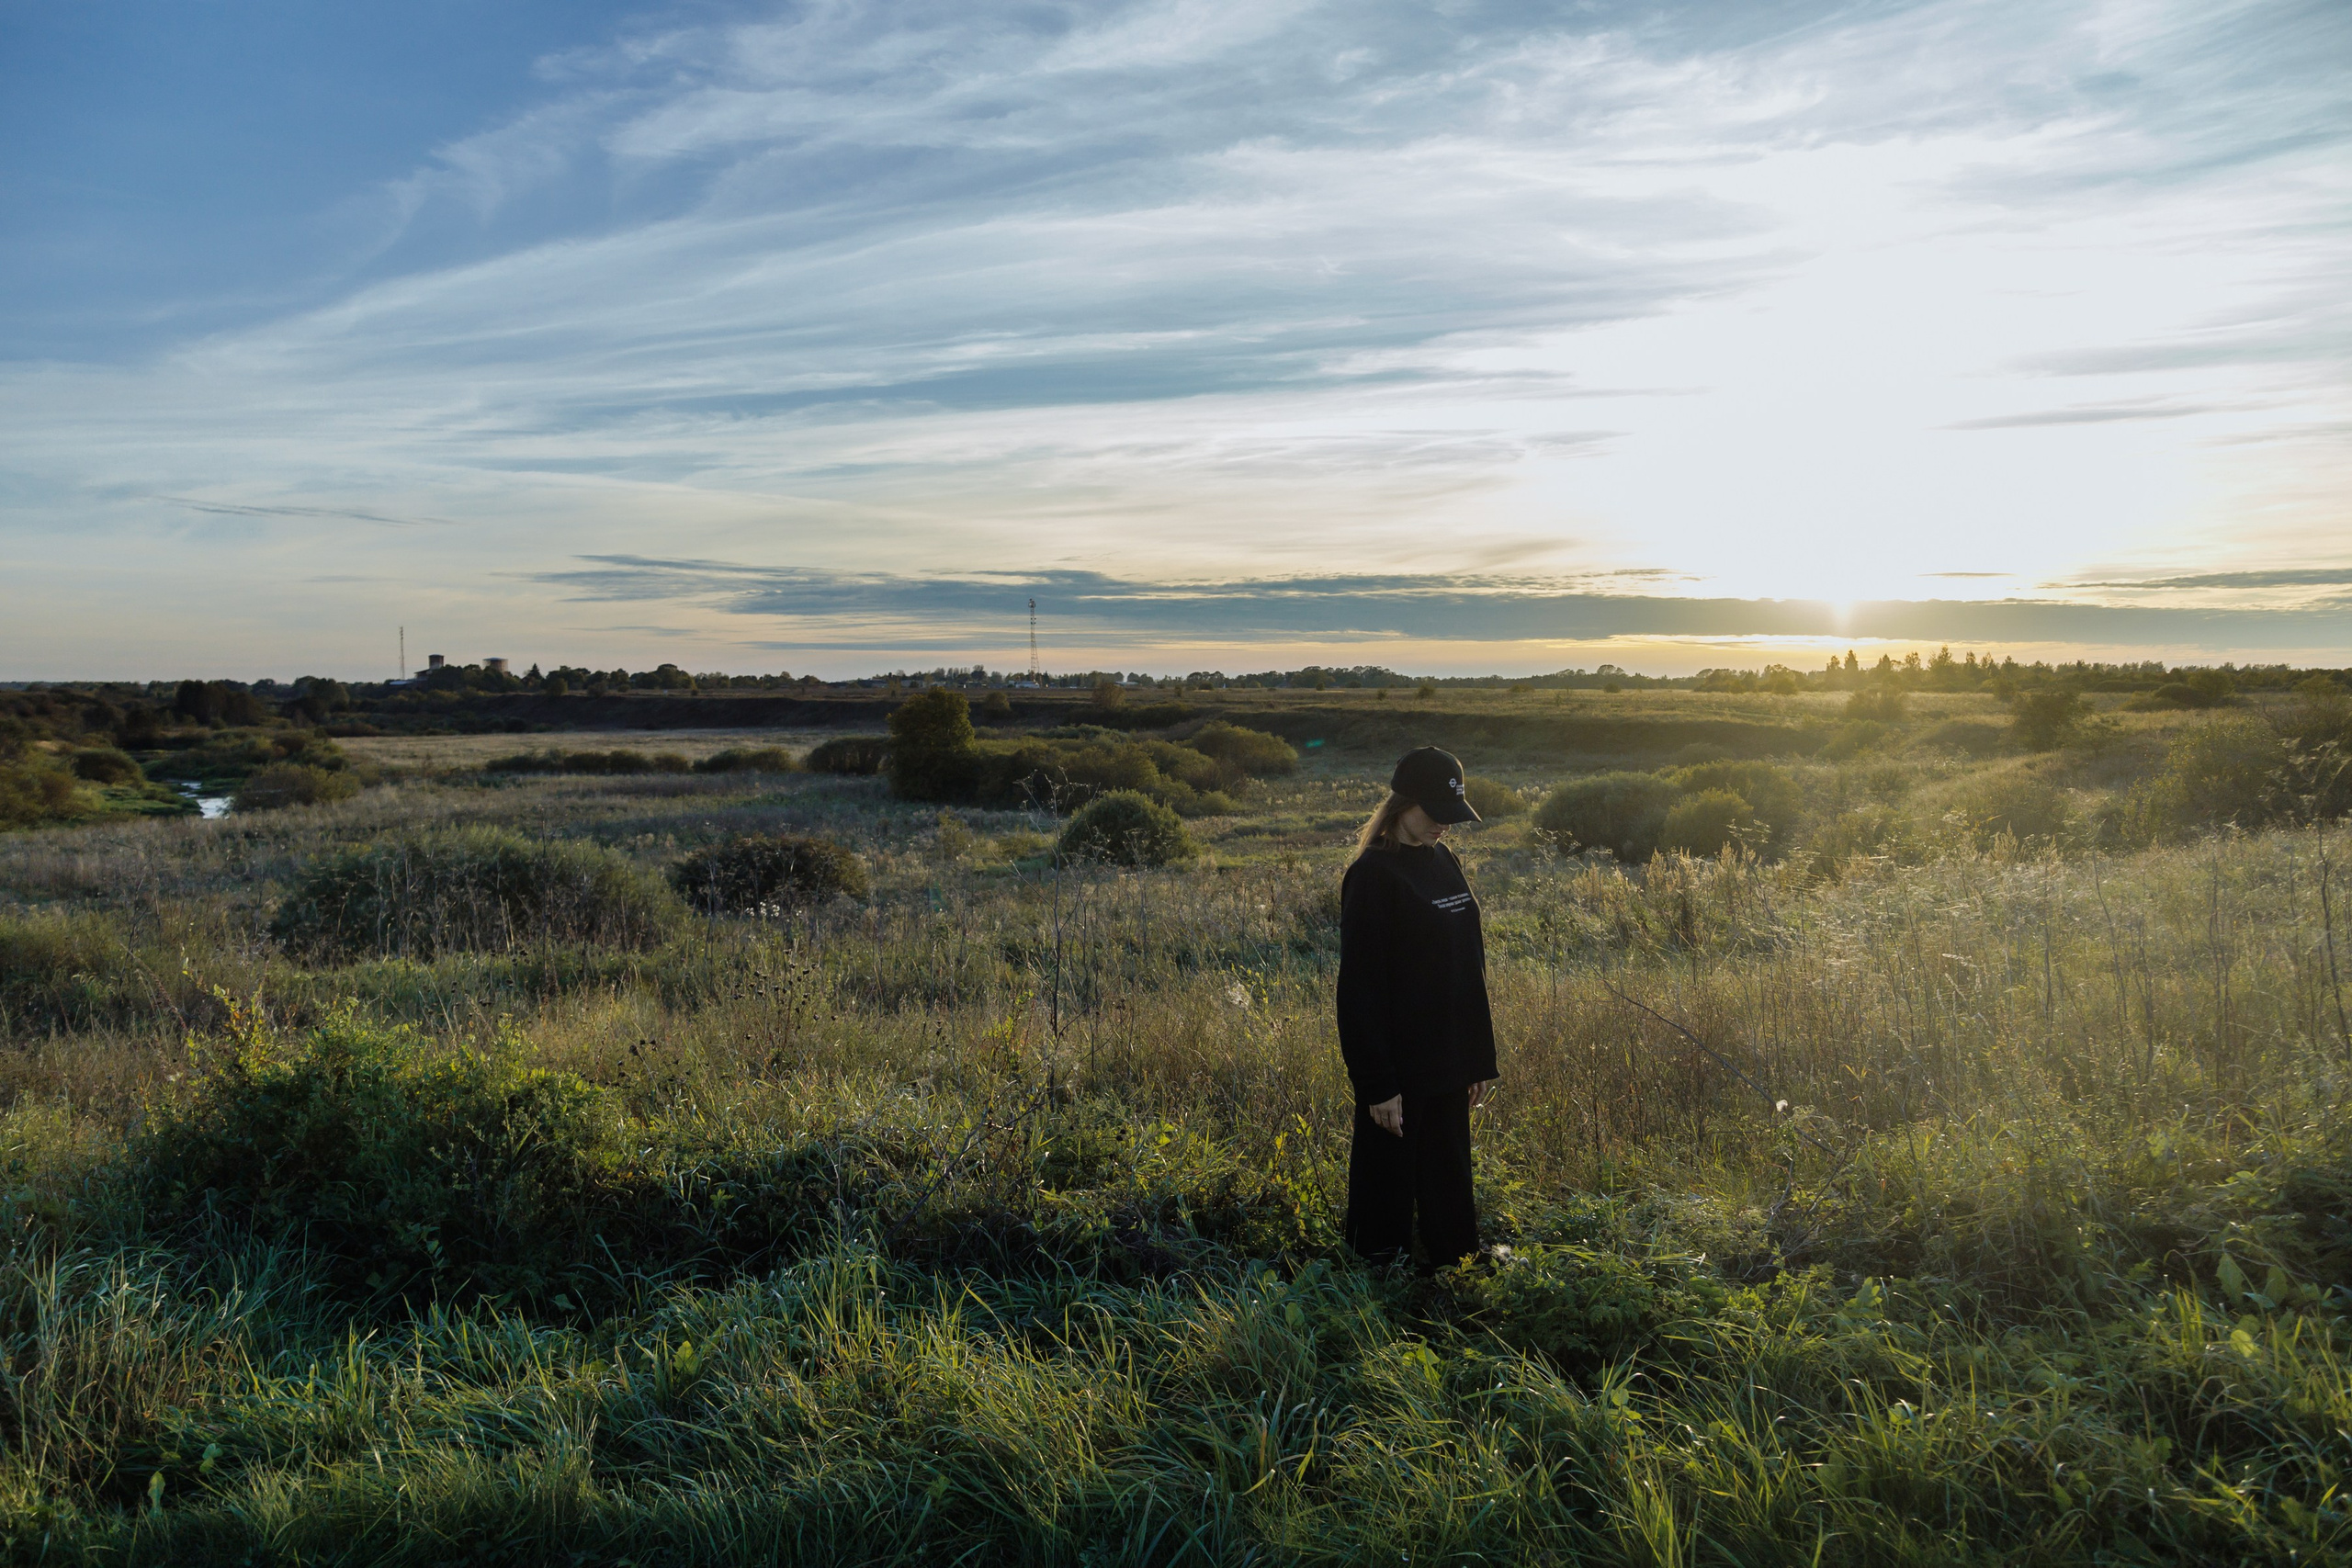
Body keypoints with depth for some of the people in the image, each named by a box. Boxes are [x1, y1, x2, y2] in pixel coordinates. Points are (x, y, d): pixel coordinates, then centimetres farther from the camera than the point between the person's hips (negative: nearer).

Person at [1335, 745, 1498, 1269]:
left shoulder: (1444, 864, 9)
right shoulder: (1373, 876, -14)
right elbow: (1360, 987, -16)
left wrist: (1481, 1058, 13)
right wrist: (1376, 1084, -17)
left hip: (1448, 1067, 7)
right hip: (1398, 1072, -7)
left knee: (1448, 1187, 16)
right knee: (1388, 1190, 5)